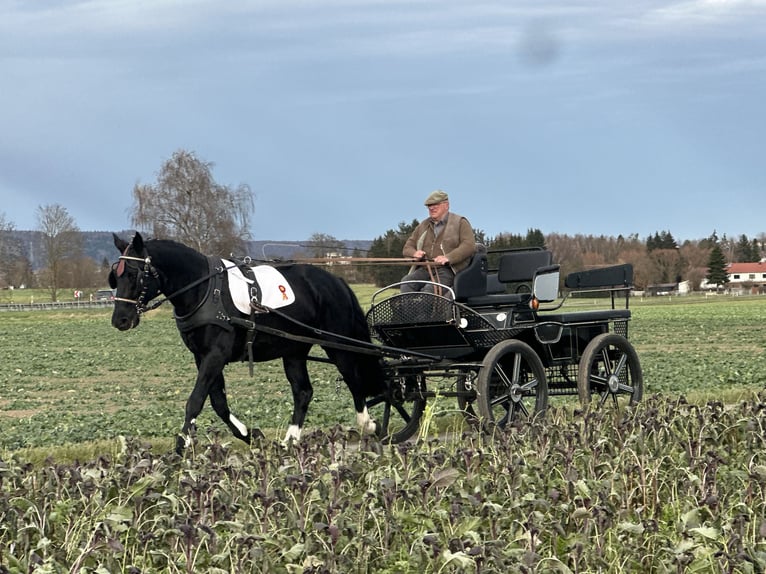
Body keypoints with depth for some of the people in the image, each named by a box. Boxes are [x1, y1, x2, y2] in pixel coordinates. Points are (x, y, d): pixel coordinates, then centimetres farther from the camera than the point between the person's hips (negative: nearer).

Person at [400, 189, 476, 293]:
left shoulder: (460, 223, 9)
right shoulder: (423, 226, 24)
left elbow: (469, 246, -6)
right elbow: (407, 248, 24)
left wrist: (448, 258, -21)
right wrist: (414, 253, -3)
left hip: (448, 270, -5)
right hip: (424, 269, 5)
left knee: (429, 289, -34)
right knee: (406, 283, -26)